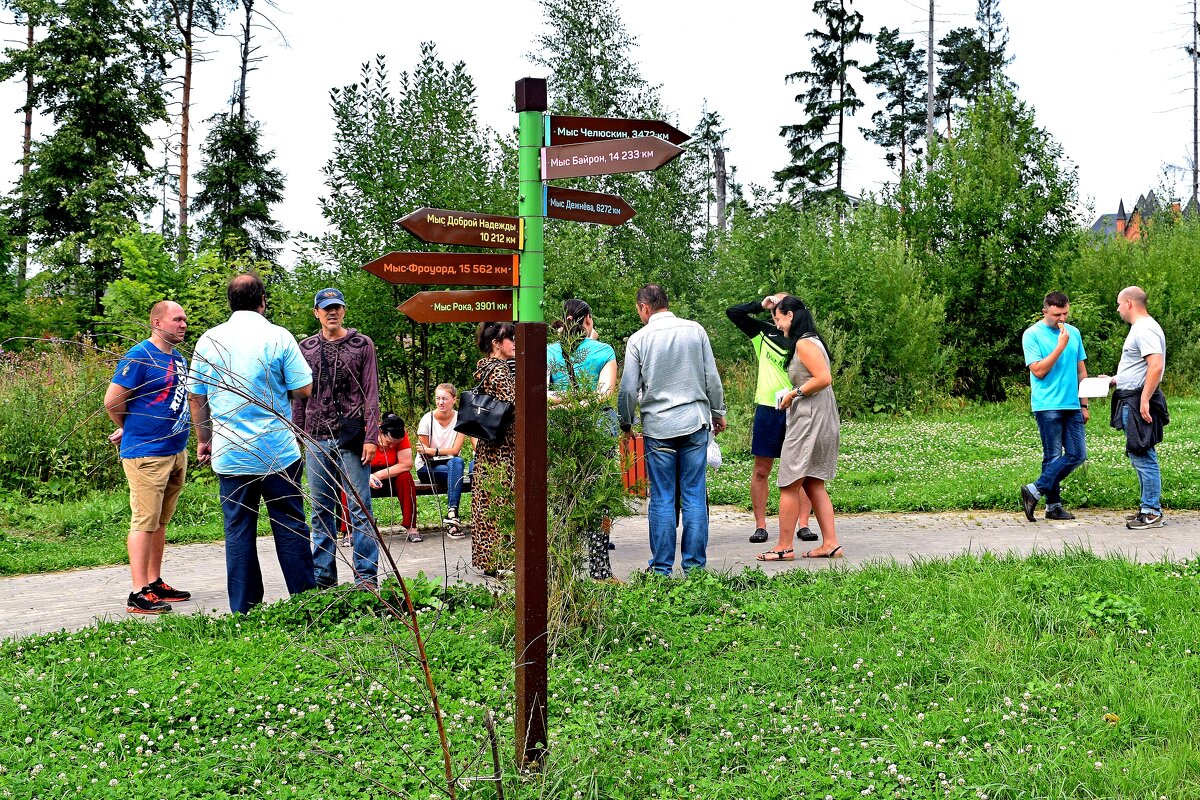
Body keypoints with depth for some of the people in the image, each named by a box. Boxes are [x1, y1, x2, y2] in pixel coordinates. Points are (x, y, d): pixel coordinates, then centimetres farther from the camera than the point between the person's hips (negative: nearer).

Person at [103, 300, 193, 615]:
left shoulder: (179, 358, 14)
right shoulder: (139, 357, -12)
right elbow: (112, 400, -13)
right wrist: (131, 429, 3)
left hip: (176, 452, 8)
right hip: (146, 454, -8)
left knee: (160, 522, 14)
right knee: (144, 522, -7)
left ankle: (155, 583, 22)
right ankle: (139, 595, -5)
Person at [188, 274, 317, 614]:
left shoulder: (209, 340, 3)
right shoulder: (278, 337, -5)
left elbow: (196, 397, 8)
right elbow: (304, 389, -5)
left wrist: (203, 439, 21)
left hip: (229, 455, 2)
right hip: (278, 452, -2)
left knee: (238, 531, 7)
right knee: (290, 527, 6)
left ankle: (244, 611, 10)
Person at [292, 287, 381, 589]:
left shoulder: (362, 345, 3)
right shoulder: (305, 348, 11)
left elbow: (371, 394, 0)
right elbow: (299, 397, 13)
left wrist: (371, 437, -8)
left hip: (351, 437, -3)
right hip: (316, 440, 3)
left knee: (359, 508, -2)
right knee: (322, 510, 9)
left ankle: (366, 576, 2)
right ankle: (323, 575, 16)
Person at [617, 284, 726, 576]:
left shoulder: (638, 339, -2)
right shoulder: (695, 330, 3)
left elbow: (629, 389, 0)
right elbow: (712, 378, 7)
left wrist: (625, 423, 15)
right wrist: (718, 413, 19)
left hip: (657, 427, -1)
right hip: (695, 423, 2)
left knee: (662, 498, 4)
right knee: (694, 496, 4)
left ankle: (662, 567, 6)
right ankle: (694, 565, 6)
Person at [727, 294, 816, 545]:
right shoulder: (763, 332, 10)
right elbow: (732, 313, 10)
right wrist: (760, 304, -1)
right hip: (767, 409, 2)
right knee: (761, 470, 3)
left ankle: (804, 525, 5)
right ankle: (760, 526, 9)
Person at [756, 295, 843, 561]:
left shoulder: (804, 343, -13)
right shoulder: (811, 341, 17)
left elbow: (824, 378, -21)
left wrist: (793, 394, -14)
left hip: (810, 421, -10)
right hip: (819, 421, 10)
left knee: (789, 485, -4)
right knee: (814, 485, 11)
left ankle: (784, 547, 0)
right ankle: (830, 544, 9)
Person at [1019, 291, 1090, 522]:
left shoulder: (1074, 333, 13)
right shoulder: (1032, 335, -4)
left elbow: (1081, 371, 17)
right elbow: (1039, 371, -12)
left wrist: (1084, 405, 14)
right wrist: (1060, 347, -15)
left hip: (1072, 405, 6)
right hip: (1047, 406, -6)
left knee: (1078, 454, 1)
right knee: (1053, 457, -3)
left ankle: (1035, 491, 5)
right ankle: (1053, 505, 7)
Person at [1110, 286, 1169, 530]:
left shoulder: (1145, 329, -15)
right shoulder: (1140, 328, 19)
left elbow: (1156, 366, -26)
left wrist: (1144, 400, -28)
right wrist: (1114, 380, 25)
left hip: (1139, 400, -11)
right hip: (1132, 400, 11)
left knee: (1143, 457, -8)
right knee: (1139, 456, 14)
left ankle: (1152, 513, -5)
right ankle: (1149, 508, 20)